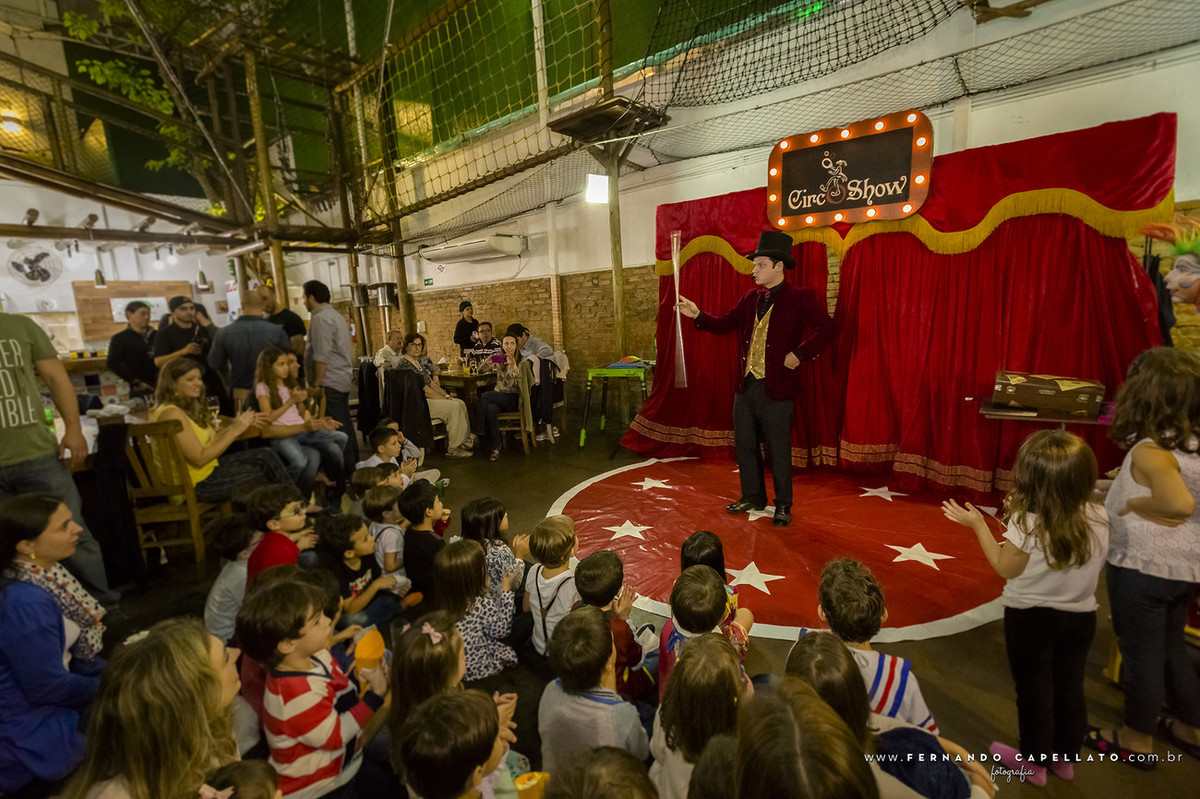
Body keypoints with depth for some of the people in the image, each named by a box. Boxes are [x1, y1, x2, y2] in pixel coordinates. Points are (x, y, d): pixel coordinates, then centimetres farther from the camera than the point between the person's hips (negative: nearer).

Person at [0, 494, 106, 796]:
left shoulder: (44, 573, -7)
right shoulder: (26, 604, -32)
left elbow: (76, 645, 6)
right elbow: (47, 689, -22)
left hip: (53, 692, 8)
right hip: (29, 732, -8)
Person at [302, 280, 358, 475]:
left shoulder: (320, 319, -12)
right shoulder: (336, 316, 19)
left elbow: (322, 356, -19)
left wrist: (317, 383, -16)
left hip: (330, 382, -10)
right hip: (343, 379, 10)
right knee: (345, 424, 13)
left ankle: (345, 469, -2)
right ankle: (353, 465, 20)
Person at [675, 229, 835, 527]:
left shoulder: (800, 298, -6)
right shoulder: (751, 299, 12)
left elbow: (825, 328, -11)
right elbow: (724, 323, 12)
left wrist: (799, 354, -16)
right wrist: (698, 315, -2)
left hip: (776, 388, -6)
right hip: (745, 386, 7)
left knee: (779, 451, 4)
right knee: (744, 446, 15)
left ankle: (783, 505, 23)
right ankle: (753, 497, 32)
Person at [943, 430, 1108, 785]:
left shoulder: (1027, 525, -28)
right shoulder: (1100, 518, -12)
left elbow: (1006, 568, -14)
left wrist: (978, 525, -9)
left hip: (1031, 617, -4)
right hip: (1081, 617, 5)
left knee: (1034, 690, 14)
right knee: (1070, 688, 21)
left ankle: (1035, 760, 32)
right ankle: (1066, 757, 40)